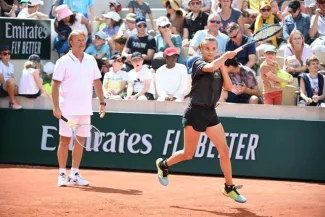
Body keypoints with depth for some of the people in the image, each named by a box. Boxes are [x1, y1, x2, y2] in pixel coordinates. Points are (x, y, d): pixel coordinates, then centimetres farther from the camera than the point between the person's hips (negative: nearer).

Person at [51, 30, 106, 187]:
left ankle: (75, 175, 12)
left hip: (85, 109, 5)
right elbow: (55, 85, -8)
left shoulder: (91, 60, 9)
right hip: (68, 109, -5)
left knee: (80, 141, 6)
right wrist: (56, 107, -15)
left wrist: (102, 103, 9)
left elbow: (97, 82, 15)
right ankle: (62, 175, 4)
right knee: (65, 140, -1)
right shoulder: (63, 62, -6)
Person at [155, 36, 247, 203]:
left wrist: (222, 66, -5)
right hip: (196, 112, -6)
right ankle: (163, 165, 31)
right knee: (188, 154, 3)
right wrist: (226, 56, -19)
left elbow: (228, 86, 2)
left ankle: (229, 188, 9)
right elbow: (210, 67, -33)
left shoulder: (218, 67, 11)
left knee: (224, 151, -1)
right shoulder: (198, 64, -10)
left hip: (210, 113, 6)